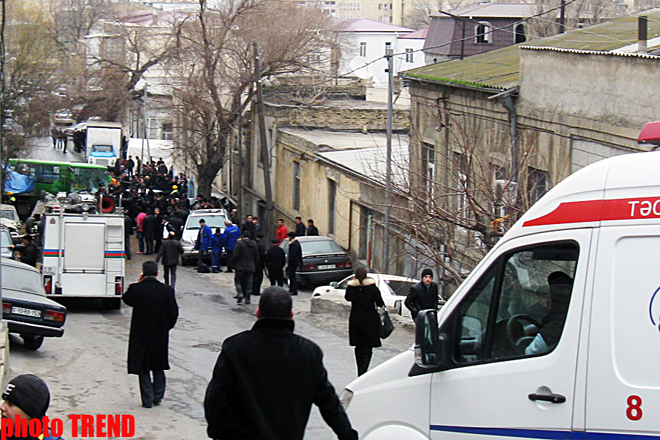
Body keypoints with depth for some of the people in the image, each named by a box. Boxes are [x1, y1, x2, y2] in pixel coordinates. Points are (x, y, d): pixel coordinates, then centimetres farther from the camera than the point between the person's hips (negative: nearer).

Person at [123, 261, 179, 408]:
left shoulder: (135, 289, -13)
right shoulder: (167, 290, -9)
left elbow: (127, 300, 9)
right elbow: (174, 312, -2)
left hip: (140, 334, -1)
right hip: (160, 335, 2)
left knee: (142, 368, 8)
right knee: (158, 366, 18)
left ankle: (147, 399, 5)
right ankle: (157, 396, 19)